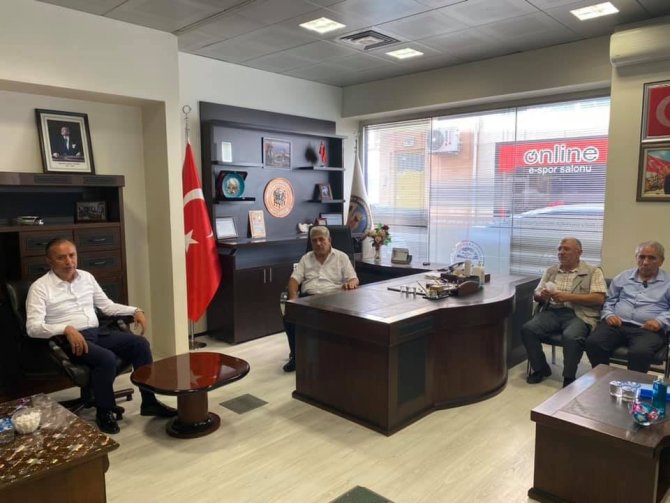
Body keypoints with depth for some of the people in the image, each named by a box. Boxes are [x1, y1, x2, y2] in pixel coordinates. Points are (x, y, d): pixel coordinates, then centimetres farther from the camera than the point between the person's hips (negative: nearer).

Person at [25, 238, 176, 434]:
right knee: (107, 358, -33)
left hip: (97, 332, 6)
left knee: (140, 343, -13)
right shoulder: (40, 287, -6)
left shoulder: (87, 277, 12)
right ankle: (104, 412, -9)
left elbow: (107, 306, 18)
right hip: (68, 339, -6)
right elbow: (33, 327, -17)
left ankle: (149, 402, -4)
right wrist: (66, 328, -32)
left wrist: (135, 311, 2)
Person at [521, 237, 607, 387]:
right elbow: (536, 294, 20)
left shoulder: (593, 272, 6)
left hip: (578, 314, -4)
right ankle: (541, 369, -2)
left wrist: (569, 297, -14)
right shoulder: (551, 271, 20)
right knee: (527, 329, -22)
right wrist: (542, 295, -6)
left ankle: (569, 377, -13)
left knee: (571, 336, -36)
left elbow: (599, 298, -6)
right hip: (552, 312, 4)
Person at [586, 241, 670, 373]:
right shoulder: (623, 277, 22)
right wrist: (609, 315, 4)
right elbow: (609, 301, 24)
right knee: (593, 343, -27)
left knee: (640, 352, -36)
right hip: (616, 324, 3)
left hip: (647, 329, -2)